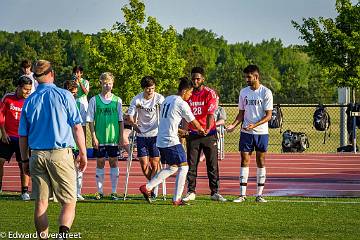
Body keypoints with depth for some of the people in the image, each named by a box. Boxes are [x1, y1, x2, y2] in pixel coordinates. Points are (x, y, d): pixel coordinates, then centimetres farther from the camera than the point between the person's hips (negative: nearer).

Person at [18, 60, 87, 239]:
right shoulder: (64, 96, -2)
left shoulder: (29, 101, 7)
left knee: (40, 203, 9)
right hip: (61, 154, -3)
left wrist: (25, 160, 20)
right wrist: (83, 153, 3)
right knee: (69, 202, -2)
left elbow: (23, 136, 11)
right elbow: (77, 127, -4)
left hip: (37, 156, 3)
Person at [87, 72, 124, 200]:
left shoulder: (117, 100, 5)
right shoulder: (94, 100, 1)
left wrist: (121, 137, 2)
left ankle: (114, 191, 9)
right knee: (100, 163, 4)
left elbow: (121, 120, 9)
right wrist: (93, 137, -6)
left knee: (113, 162, 3)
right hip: (99, 138, -1)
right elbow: (90, 120, 1)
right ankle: (100, 191, 11)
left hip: (114, 137, 1)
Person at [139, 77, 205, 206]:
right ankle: (177, 199, -1)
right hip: (171, 141, -9)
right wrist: (201, 130, 22)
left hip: (160, 141, 9)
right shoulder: (181, 104, -10)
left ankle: (147, 187, 13)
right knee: (183, 167, 0)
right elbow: (194, 122, 2)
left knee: (171, 168, 18)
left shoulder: (167, 99, 14)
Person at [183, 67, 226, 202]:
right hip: (193, 134, 3)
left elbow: (210, 114, -15)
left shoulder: (209, 93, -7)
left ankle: (215, 192, 5)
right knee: (191, 164, 2)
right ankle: (191, 192, 8)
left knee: (212, 164, 0)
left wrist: (208, 129, -30)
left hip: (208, 133, -3)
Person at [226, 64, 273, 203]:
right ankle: (242, 194, 0)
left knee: (261, 162, 2)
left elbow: (268, 115, -9)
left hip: (261, 132, -3)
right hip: (246, 132, 3)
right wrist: (233, 125, -4)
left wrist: (254, 125, -22)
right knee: (244, 161, -1)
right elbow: (241, 113, 13)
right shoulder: (243, 92, 7)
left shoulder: (266, 92, -6)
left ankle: (259, 194, 7)